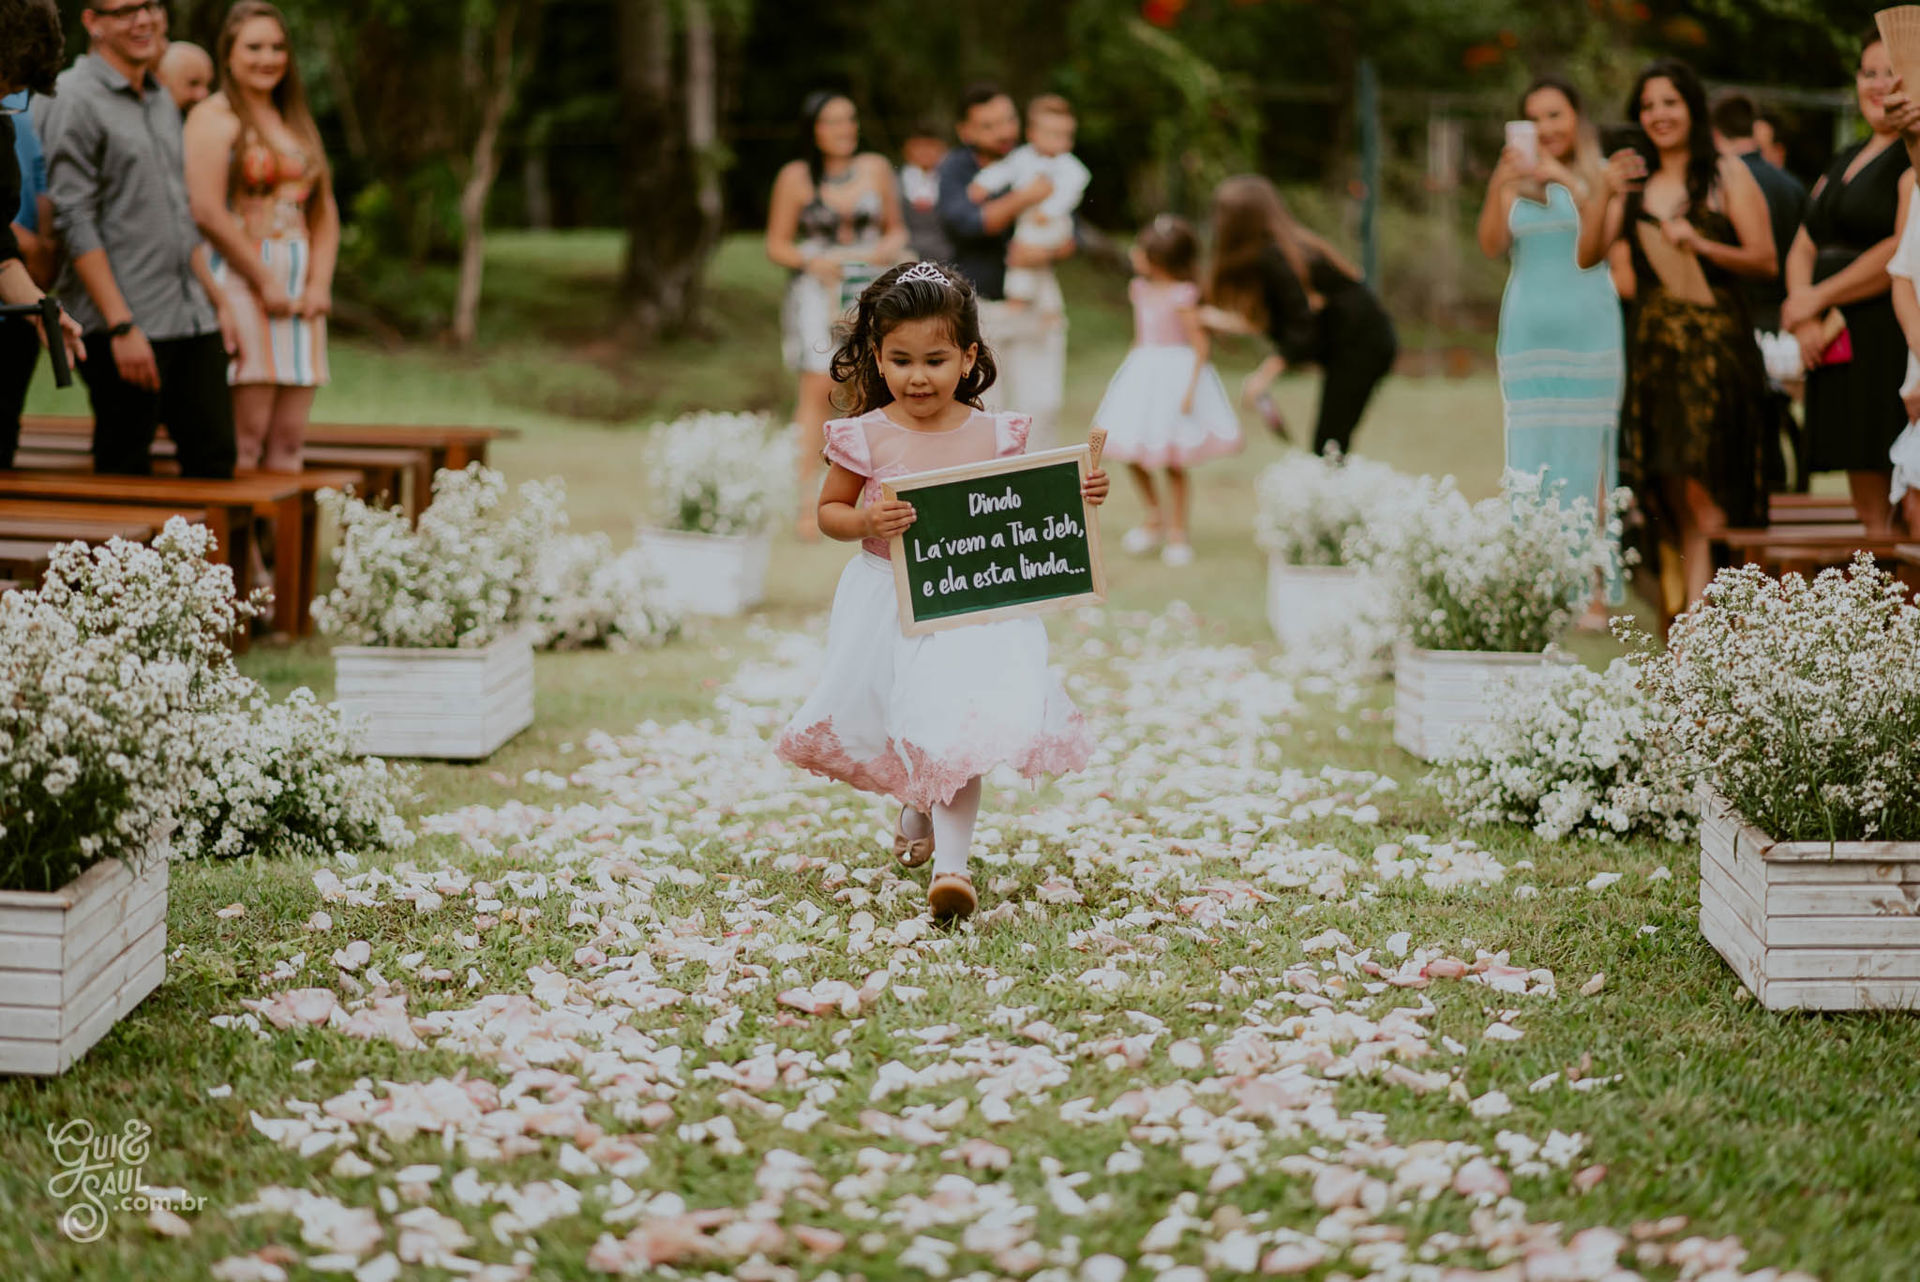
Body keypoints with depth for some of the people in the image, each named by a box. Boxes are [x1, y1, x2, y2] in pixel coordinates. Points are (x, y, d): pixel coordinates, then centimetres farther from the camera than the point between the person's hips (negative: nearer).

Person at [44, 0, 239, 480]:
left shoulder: (161, 101, 17)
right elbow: (75, 223, -14)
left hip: (191, 317, 7)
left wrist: (216, 297, 18)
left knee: (215, 459, 5)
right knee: (124, 472, -2)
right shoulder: (77, 101, -8)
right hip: (127, 324, -7)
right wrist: (122, 326, -18)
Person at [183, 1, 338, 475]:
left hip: (299, 290, 7)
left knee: (288, 441, 2)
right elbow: (207, 212, -13)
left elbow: (324, 212, 20)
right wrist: (265, 282, -12)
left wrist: (320, 283, 3)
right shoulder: (214, 117, -3)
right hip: (240, 282, -7)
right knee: (244, 438, -12)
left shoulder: (297, 124, 22)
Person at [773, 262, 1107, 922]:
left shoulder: (994, 435, -3)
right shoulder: (866, 438, -8)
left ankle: (950, 861, -11)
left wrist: (1076, 497, -7)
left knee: (957, 728, -13)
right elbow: (828, 510, 3)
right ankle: (918, 808, 46)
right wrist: (865, 523, -17)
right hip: (892, 610, 1)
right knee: (904, 730, 14)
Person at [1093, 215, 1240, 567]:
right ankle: (1154, 517, 28)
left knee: (1172, 461, 1)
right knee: (1131, 453, 7)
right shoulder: (1139, 290, 5)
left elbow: (1200, 345, -15)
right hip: (1143, 373, 7)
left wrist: (1190, 389, -19)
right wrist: (1130, 373, 18)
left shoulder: (1182, 297, -17)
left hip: (1176, 373, -7)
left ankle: (1177, 532, 15)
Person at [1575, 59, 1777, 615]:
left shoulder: (1727, 174, 2)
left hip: (1714, 339, -4)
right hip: (1652, 341, 4)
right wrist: (1603, 193, -6)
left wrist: (1701, 245, -17)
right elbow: (1588, 255, 7)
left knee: (1701, 489, -13)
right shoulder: (1633, 180, 14)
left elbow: (1765, 259, -3)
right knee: (1673, 498, 3)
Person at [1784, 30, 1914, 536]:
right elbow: (1803, 248, 17)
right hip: (1838, 343, 8)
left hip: (1896, 341, -8)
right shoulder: (1845, 162, 20)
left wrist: (1818, 299, -9)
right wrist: (1805, 320, -2)